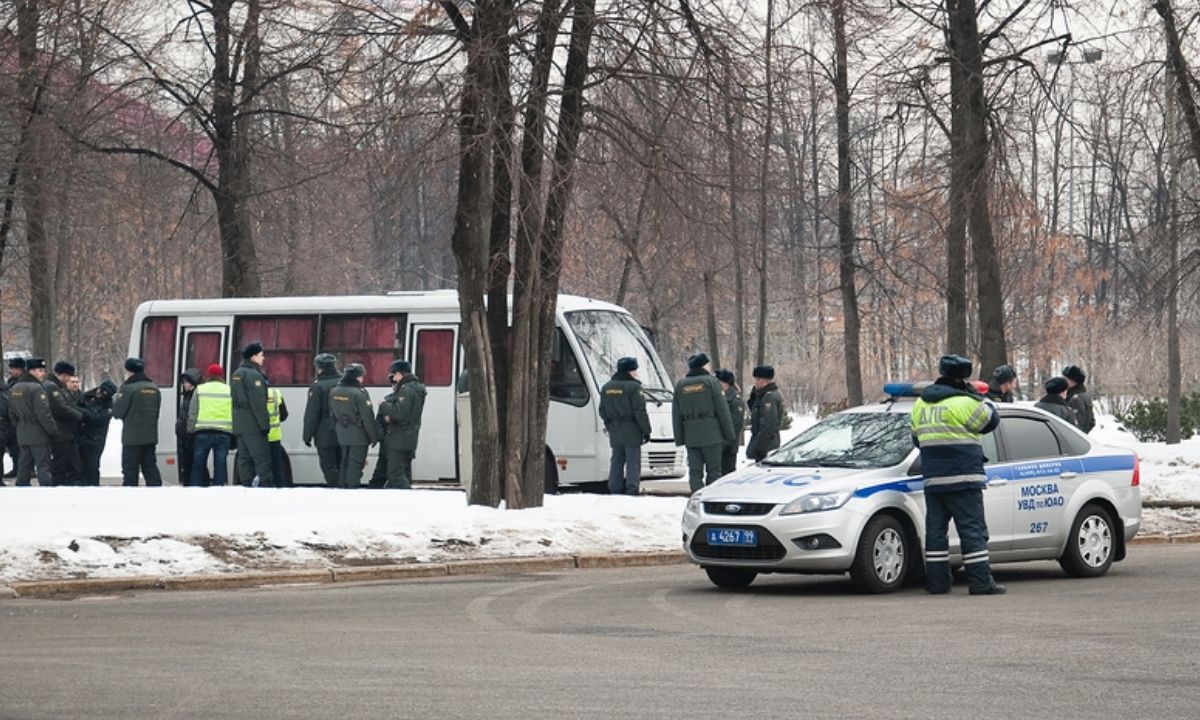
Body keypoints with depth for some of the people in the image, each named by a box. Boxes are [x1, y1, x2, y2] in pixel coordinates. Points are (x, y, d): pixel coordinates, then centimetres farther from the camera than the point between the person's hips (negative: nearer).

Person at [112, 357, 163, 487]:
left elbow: (117, 413, -10)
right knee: (150, 467, 11)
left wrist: (115, 399, 7)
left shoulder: (128, 388, -13)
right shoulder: (154, 388, 8)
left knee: (130, 470, 0)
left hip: (132, 437, -6)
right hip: (151, 436, 6)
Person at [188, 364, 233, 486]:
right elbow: (235, 414, 7)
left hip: (202, 432, 0)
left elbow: (192, 414, 5)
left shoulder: (200, 390, 6)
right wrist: (233, 434, 13)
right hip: (224, 433, 0)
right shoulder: (229, 390, 8)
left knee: (198, 466, 8)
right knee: (220, 466, 3)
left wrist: (191, 430, 13)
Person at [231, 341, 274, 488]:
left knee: (244, 458, 8)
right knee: (262, 458, -9)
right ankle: (265, 484, -14)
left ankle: (247, 485, 8)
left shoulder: (237, 374, 17)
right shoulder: (253, 375, -14)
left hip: (240, 424, 9)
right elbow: (258, 403, -19)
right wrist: (265, 424, -16)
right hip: (253, 426, -9)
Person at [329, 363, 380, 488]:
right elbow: (368, 418, -17)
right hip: (358, 435, -7)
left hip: (342, 434, 7)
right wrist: (374, 437, -8)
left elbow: (332, 415, 12)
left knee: (345, 463, 17)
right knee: (355, 464, -1)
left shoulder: (334, 392, 4)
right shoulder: (359, 393, -19)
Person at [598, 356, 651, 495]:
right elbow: (640, 411, -12)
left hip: (614, 431, 6)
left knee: (617, 460, 11)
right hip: (631, 431, -6)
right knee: (633, 460, -4)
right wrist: (646, 431, -7)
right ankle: (632, 488, -11)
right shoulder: (633, 387, -11)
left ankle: (615, 489, 9)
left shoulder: (606, 387, 11)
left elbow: (602, 411, 15)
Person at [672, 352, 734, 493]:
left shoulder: (680, 385, 10)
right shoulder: (711, 382, -3)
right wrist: (729, 434, -1)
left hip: (691, 436, 4)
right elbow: (722, 410, -6)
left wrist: (679, 438, 14)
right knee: (713, 471, 2)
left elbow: (676, 415, 10)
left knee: (695, 472, 4)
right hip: (711, 434, -3)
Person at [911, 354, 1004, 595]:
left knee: (936, 529, 10)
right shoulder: (963, 403, -11)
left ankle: (936, 581, 9)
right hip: (963, 478, -6)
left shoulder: (920, 404, 13)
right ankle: (981, 582, -8)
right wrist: (979, 397, 11)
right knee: (973, 530, -5)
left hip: (933, 479, 7)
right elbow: (991, 420, -1)